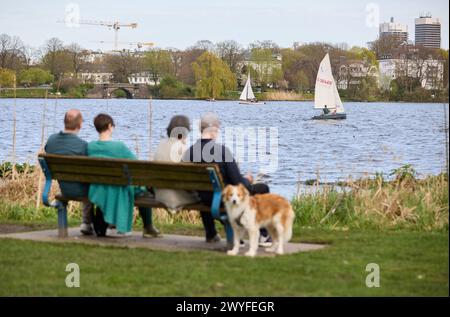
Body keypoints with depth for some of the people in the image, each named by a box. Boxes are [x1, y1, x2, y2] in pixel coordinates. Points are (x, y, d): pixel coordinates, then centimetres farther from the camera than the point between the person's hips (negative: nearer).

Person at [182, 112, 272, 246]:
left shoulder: (188, 152, -12)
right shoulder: (222, 150, -24)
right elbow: (239, 183, -20)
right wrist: (248, 180, 4)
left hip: (204, 201, 5)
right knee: (262, 188, 16)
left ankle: (210, 233, 50)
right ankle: (263, 236, 24)